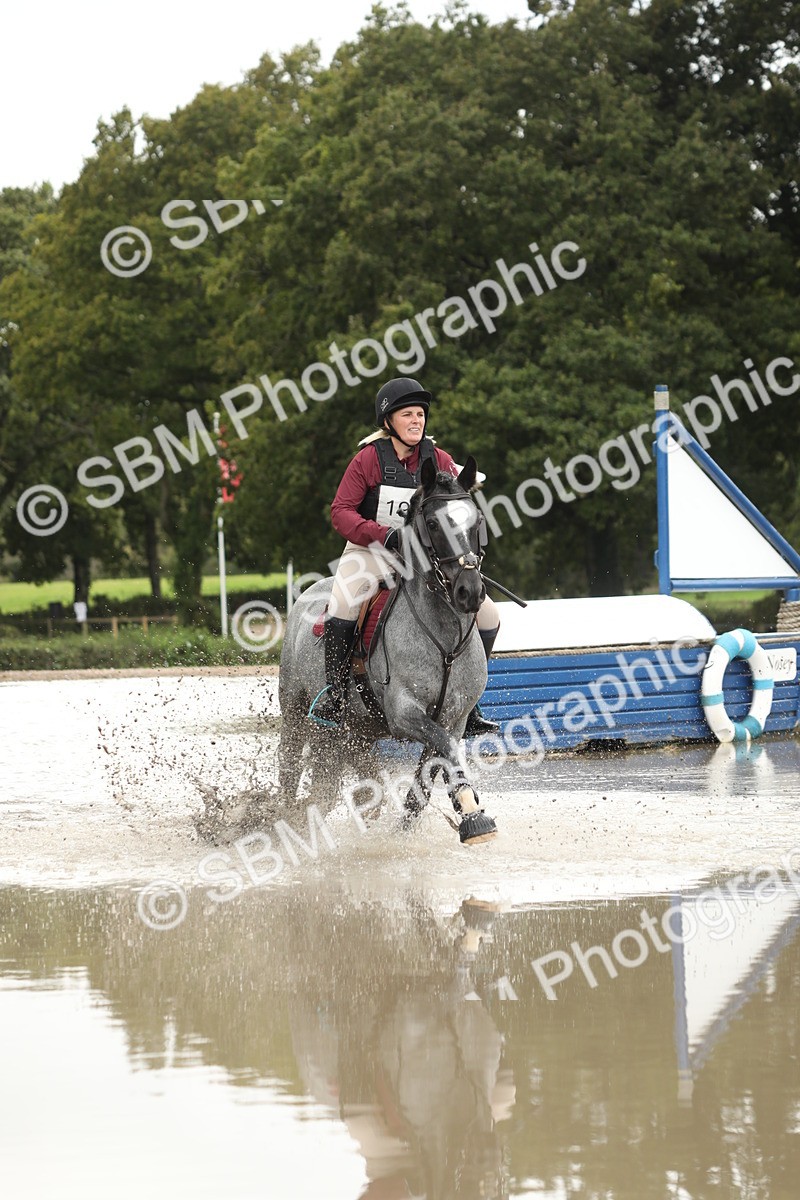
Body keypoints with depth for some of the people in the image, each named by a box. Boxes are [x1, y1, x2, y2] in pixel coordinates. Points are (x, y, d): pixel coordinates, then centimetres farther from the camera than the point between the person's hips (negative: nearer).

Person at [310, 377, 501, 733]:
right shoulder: (369, 459, -7)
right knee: (343, 605, -35)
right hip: (371, 552, -4)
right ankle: (334, 692, -20)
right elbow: (341, 511, -10)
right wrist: (383, 534, -25)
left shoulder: (440, 462, 2)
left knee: (487, 616, -8)